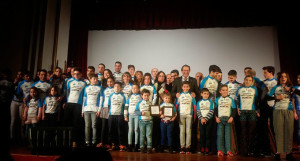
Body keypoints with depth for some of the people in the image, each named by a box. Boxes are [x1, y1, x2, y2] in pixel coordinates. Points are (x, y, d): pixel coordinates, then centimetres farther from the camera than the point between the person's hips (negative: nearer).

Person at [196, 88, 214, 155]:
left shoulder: (210, 102, 4)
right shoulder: (199, 102, 9)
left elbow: (211, 112, -5)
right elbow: (198, 112, 3)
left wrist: (205, 119, -13)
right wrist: (201, 118, -12)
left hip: (208, 120, -1)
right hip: (201, 120, 1)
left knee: (208, 134, 0)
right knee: (202, 134, 3)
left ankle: (207, 149, 4)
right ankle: (202, 149, 10)